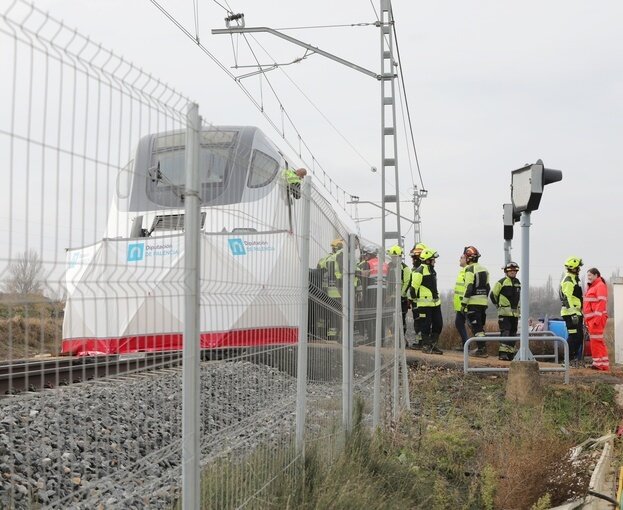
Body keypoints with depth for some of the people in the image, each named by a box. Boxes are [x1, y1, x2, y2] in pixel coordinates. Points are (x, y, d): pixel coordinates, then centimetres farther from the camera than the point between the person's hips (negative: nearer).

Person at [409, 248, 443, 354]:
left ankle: (433, 345, 19)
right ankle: (425, 346, 9)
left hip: (435, 302, 9)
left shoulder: (432, 270, 16)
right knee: (426, 326, -1)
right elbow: (414, 286, -13)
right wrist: (414, 298, -5)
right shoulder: (419, 271, -14)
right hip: (425, 304, -9)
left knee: (438, 325, 9)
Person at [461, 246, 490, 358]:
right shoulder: (484, 269, 15)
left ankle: (482, 349, -8)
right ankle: (482, 347, 19)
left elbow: (469, 287, -17)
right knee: (480, 326, 15)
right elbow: (487, 287, 17)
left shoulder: (470, 269, -10)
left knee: (476, 327, -5)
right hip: (484, 301, 8)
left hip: (473, 302, -8)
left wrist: (464, 302, -13)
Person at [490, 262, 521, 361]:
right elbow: (493, 295, -1)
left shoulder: (518, 283, 13)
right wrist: (499, 305, 5)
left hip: (515, 313, 7)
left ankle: (510, 353, 14)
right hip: (504, 312, -7)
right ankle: (502, 353, -12)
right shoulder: (501, 282, -7)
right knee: (505, 332, -12)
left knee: (513, 333, 8)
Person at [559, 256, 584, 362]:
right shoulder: (568, 281, -14)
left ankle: (575, 357, 18)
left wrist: (578, 312, 26)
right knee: (574, 336, -10)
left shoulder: (573, 279, 20)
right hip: (570, 313, -11)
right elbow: (567, 298, -21)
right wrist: (573, 313, -25)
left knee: (580, 335, 12)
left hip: (575, 312, 11)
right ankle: (569, 358, -5)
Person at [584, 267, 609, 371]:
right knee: (594, 340, 10)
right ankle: (598, 362, 14)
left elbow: (601, 303, -17)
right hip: (590, 318, 10)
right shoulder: (591, 287, 22)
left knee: (596, 340, -10)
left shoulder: (600, 286, -8)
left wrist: (597, 318, -23)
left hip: (597, 318, -10)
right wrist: (586, 319, 20)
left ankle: (602, 363, -8)